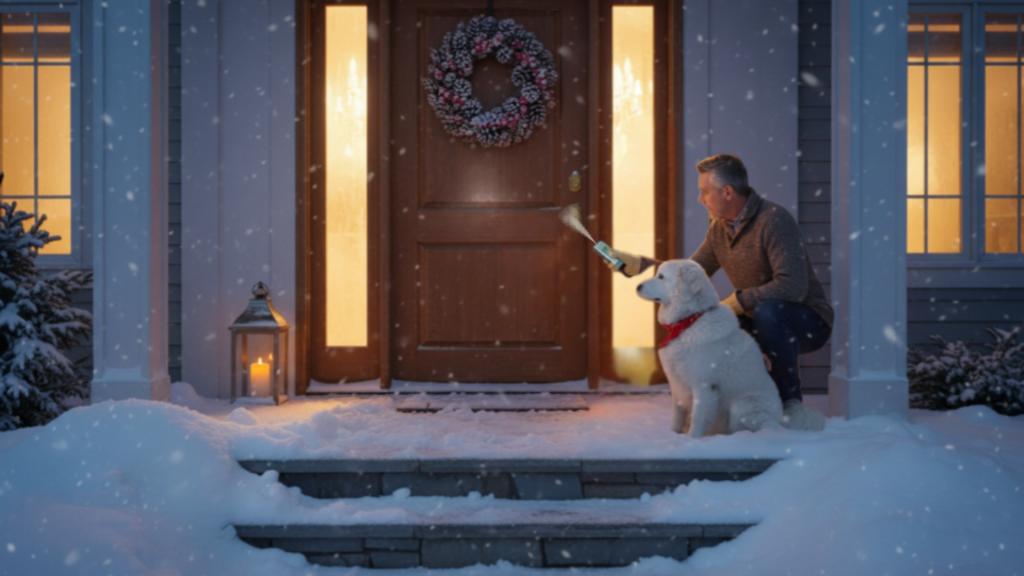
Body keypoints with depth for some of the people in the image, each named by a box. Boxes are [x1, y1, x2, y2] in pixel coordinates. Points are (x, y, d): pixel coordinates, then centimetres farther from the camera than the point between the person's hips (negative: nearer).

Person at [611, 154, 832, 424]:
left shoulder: (774, 219, -23)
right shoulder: (719, 228, 3)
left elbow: (792, 287, -33)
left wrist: (734, 302, -30)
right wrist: (636, 263, 3)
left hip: (808, 322, -8)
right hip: (758, 324, 8)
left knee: (766, 310, -37)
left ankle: (791, 402, -20)